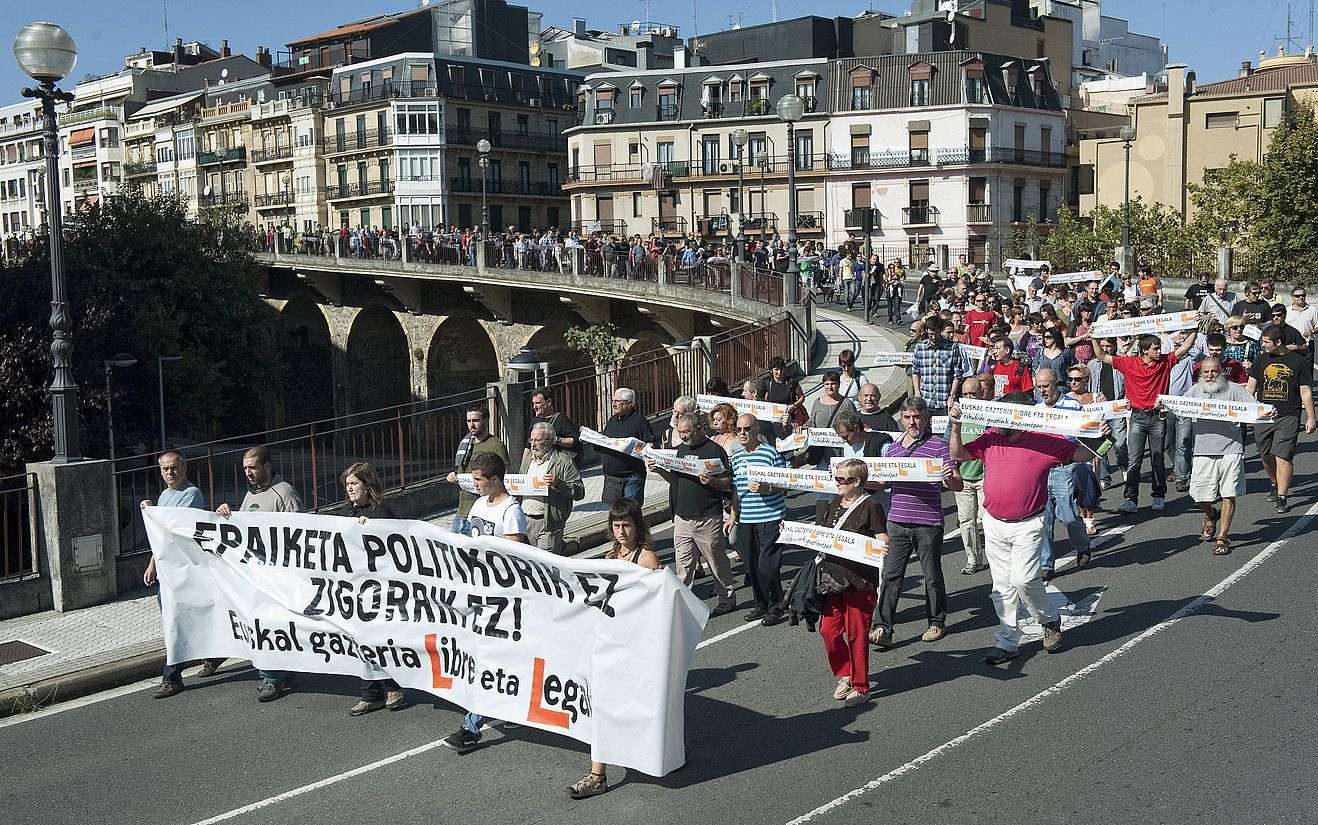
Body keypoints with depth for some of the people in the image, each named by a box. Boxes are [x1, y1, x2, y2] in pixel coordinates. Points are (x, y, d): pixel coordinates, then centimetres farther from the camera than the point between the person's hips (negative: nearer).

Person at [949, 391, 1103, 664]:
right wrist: (956, 427, -2)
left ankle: (1050, 620, 15)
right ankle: (1007, 643, 19)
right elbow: (958, 454, 11)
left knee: (1023, 579, -15)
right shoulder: (990, 438, 5)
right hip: (994, 523, 5)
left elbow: (1084, 454, -2)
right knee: (1003, 585, 10)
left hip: (1027, 525, -5)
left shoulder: (1045, 441, -7)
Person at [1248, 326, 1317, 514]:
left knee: (1283, 457, -10)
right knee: (1266, 456, 11)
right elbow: (1251, 388, 13)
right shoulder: (1261, 360, 8)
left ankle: (1281, 497, -6)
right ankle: (1274, 484, 36)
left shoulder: (1299, 361, 0)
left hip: (1288, 417, -4)